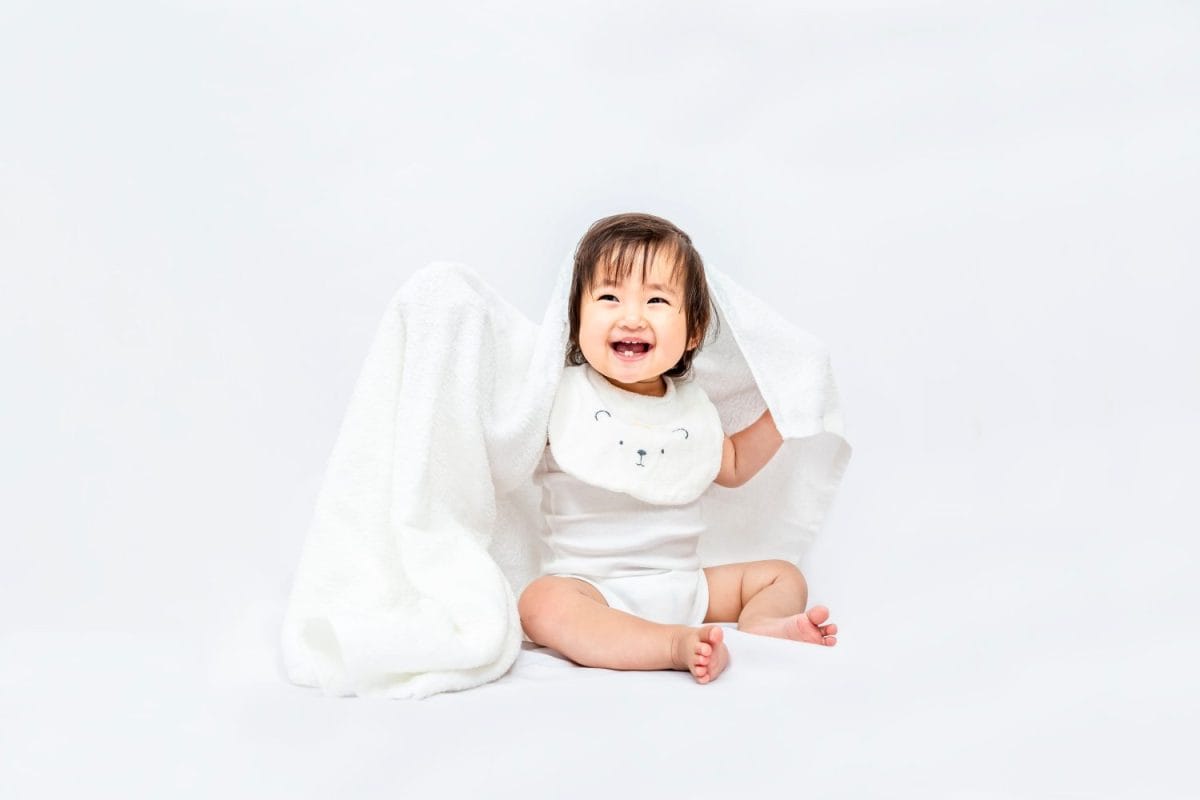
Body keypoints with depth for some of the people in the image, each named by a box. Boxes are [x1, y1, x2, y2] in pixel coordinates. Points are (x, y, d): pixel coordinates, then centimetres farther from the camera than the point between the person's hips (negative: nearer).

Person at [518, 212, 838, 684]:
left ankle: (760, 624, -26)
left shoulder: (693, 405, 9)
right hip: (591, 587, -5)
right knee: (541, 605, -35)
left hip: (682, 586, 5)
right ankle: (678, 645, -42)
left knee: (783, 577, 5)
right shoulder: (563, 395, -6)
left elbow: (732, 466, 26)